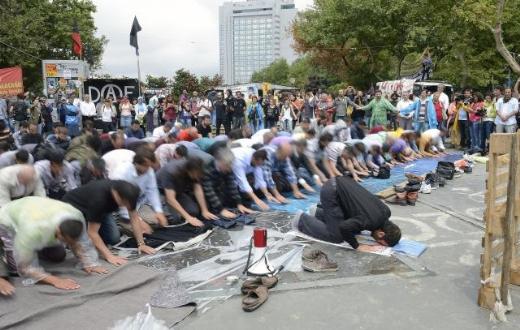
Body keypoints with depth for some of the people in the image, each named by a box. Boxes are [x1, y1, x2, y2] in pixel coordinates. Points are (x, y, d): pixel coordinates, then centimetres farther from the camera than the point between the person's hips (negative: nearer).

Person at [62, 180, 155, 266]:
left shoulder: (127, 193, -24)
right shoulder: (99, 199, -41)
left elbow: (134, 218, -12)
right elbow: (92, 233, -36)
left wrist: (141, 244, -18)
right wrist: (109, 256, -40)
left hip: (99, 209, 6)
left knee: (114, 239, -9)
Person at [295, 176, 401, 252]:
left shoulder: (386, 212, -3)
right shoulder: (371, 221, -28)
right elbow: (344, 227, -34)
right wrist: (357, 246, -20)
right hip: (331, 191, -9)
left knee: (356, 229, 15)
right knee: (337, 236, -8)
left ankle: (319, 212, 28)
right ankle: (302, 220, 9)